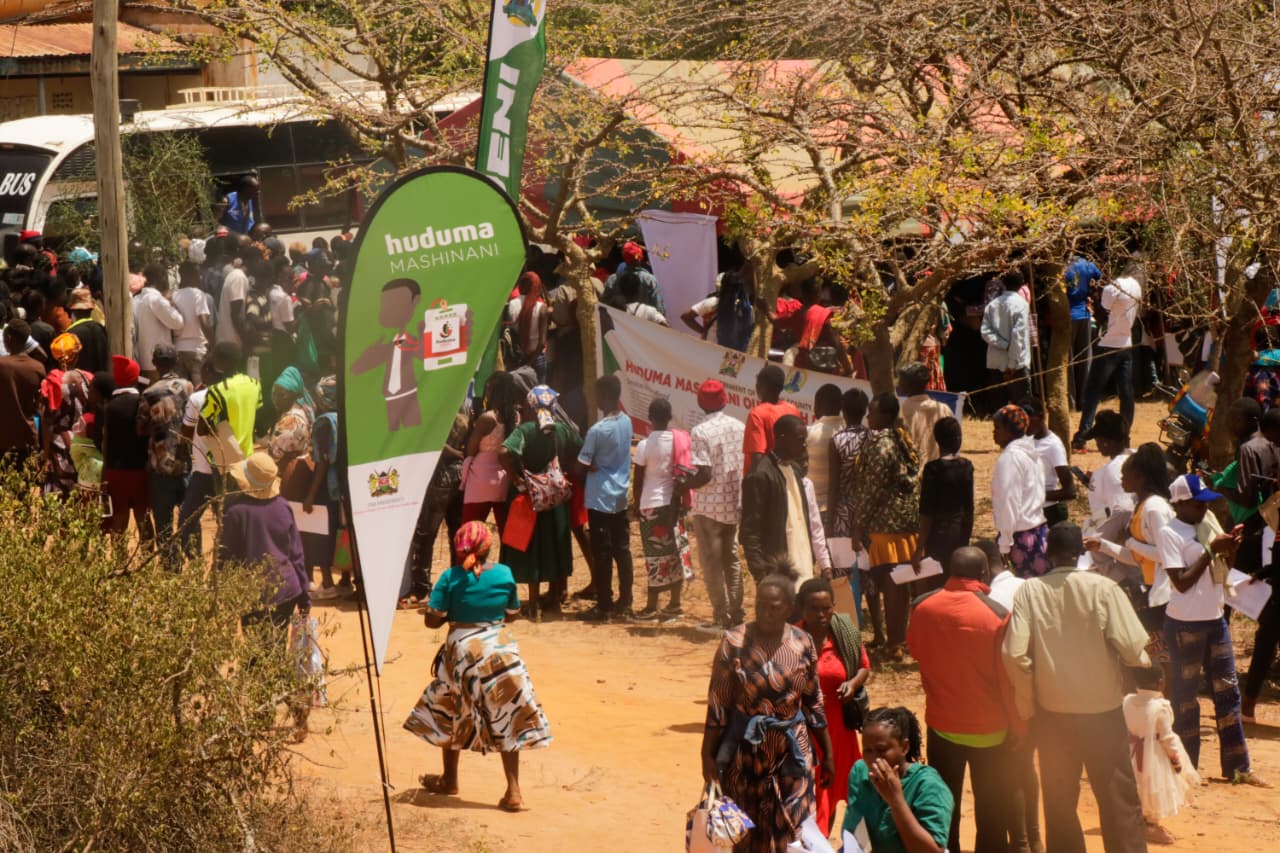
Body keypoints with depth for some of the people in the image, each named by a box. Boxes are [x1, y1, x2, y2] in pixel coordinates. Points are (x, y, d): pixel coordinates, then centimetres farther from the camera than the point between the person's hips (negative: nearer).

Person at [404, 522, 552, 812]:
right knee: (506, 720, 5)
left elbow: (432, 620, -9)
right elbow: (512, 614, 9)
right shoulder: (504, 574, -4)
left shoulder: (451, 578, -9)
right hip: (500, 650, 1)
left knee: (451, 714, 20)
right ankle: (513, 792, -2)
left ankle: (449, 781, 35)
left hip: (461, 649, -1)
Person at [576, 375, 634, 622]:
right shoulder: (626, 422, 1)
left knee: (603, 553, -1)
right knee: (622, 550, 12)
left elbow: (583, 465, -15)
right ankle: (625, 601, 18)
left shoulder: (597, 430, -20)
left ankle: (604, 606, 3)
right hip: (621, 496, 7)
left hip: (600, 498, -7)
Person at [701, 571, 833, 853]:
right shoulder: (735, 642, -9)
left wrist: (827, 754, 11)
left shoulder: (803, 644, 0)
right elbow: (717, 703, -6)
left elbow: (813, 703, 8)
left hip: (791, 751, 2)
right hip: (745, 748, -2)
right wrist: (708, 754, -7)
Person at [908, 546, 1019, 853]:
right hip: (989, 728, -3)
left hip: (941, 723, 3)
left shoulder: (922, 608, -10)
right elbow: (1008, 677, -14)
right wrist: (1017, 725, -3)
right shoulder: (997, 615, -21)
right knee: (992, 811, 8)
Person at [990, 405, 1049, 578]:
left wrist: (1004, 544, -15)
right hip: (1039, 529, 9)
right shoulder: (1031, 453, 14)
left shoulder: (1010, 458, -13)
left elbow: (1009, 501, -17)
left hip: (1021, 534, -9)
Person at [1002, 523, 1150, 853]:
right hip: (1103, 709, -1)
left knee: (1059, 800, 13)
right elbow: (1132, 648, -14)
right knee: (1119, 799, 7)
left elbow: (1015, 654, -13)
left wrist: (1029, 703, 0)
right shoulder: (1103, 588, -12)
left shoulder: (1029, 592, -8)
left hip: (1052, 713, 1)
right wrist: (1144, 664, 9)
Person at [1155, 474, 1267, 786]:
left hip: (1215, 619, 7)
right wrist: (1211, 551, -19)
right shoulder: (1168, 533, -13)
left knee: (1228, 690, 9)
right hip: (1184, 624, -7)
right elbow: (1182, 582, -19)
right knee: (1186, 695, 2)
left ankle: (1237, 766, 14)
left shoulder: (1209, 521, 8)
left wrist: (1230, 549, -6)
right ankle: (1186, 768, 13)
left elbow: (1220, 570, 14)